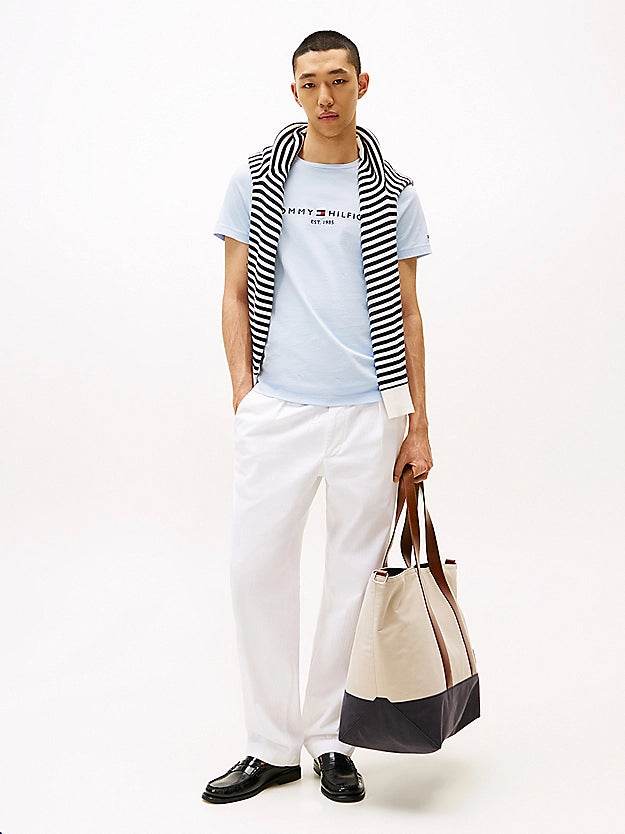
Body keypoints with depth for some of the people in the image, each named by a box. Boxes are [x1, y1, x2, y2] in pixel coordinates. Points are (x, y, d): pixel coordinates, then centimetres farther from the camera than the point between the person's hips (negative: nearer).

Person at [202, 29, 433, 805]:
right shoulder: (255, 182, 7)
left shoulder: (395, 195, 7)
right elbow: (236, 295, 8)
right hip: (277, 411, 0)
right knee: (257, 568, 0)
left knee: (354, 578, 5)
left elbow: (408, 313, 8)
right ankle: (272, 747, 14)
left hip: (370, 412, 0)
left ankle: (330, 739, 20)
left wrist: (418, 425, 3)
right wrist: (244, 397, -1)